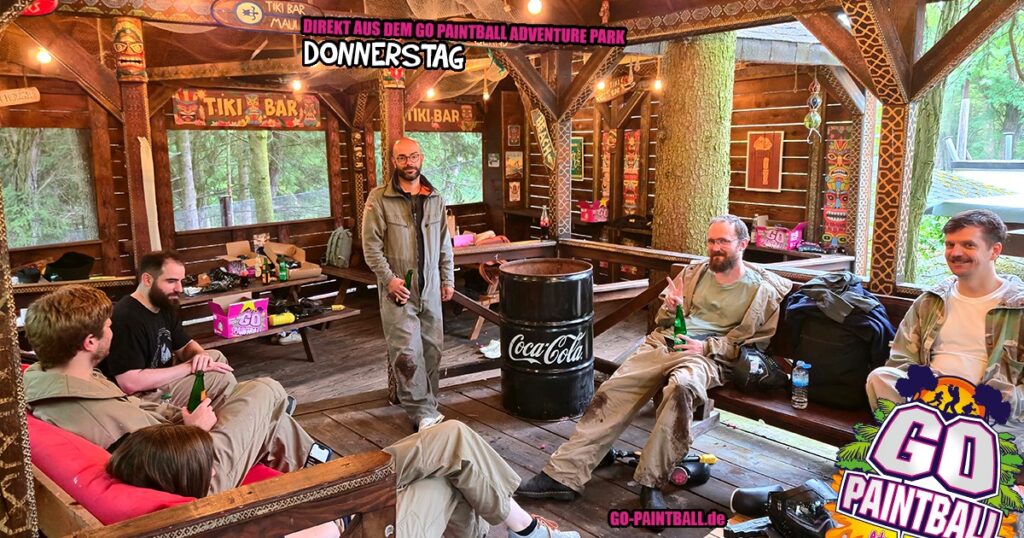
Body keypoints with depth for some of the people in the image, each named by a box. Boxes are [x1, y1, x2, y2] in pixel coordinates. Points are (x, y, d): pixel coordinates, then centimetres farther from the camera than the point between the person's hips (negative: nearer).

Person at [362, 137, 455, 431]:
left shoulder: (435, 199, 9)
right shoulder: (379, 199, -6)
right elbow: (371, 246, -8)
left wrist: (448, 279, 11)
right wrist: (390, 279, -16)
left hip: (430, 289, 5)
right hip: (397, 291, -5)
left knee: (432, 348, 10)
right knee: (407, 352, -9)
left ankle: (415, 399, 27)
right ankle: (423, 413, -3)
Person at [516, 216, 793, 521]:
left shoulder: (761, 290, 8)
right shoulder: (693, 273, 20)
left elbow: (750, 343, 2)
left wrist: (707, 347, -11)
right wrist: (669, 309, 0)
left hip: (707, 357, -4)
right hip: (664, 343, 4)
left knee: (681, 387, -39)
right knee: (612, 391, -18)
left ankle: (651, 483, -29)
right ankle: (565, 475, -19)